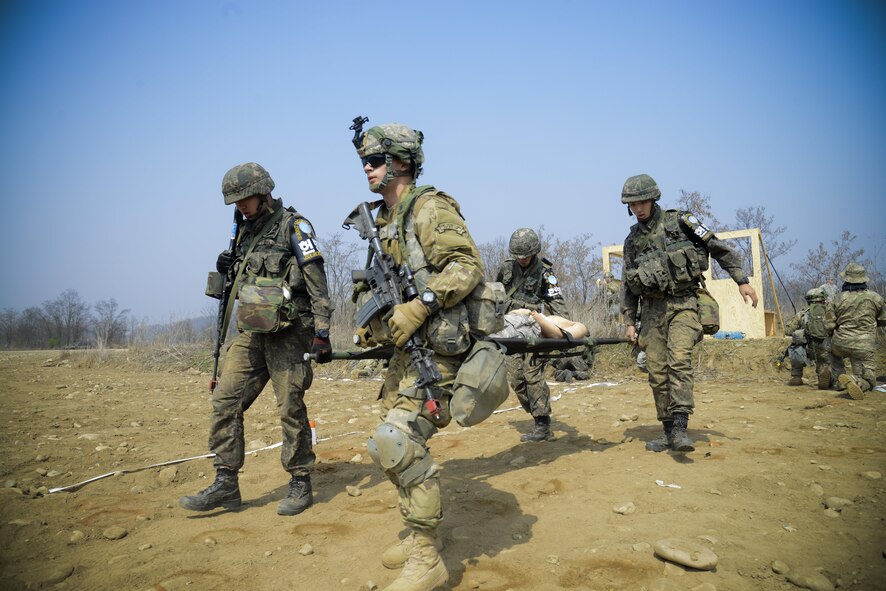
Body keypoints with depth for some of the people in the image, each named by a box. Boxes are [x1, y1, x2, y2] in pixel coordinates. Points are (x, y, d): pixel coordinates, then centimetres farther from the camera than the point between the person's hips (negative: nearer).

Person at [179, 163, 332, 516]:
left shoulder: (293, 226, -5)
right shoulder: (247, 232, 17)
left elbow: (317, 283, -12)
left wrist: (321, 333, -17)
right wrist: (230, 271, 3)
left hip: (288, 332, -7)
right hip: (251, 332, 7)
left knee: (291, 408, -2)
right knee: (225, 402, 3)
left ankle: (300, 486, 12)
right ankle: (226, 485, 13)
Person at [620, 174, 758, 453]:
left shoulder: (680, 222, 0)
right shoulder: (632, 240, 12)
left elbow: (719, 248, 2)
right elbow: (628, 285, 15)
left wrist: (742, 280, -4)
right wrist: (629, 321, 10)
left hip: (683, 304, -4)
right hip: (653, 308, 4)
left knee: (679, 360, -22)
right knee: (656, 372, 2)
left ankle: (680, 427, -24)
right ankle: (668, 431, 12)